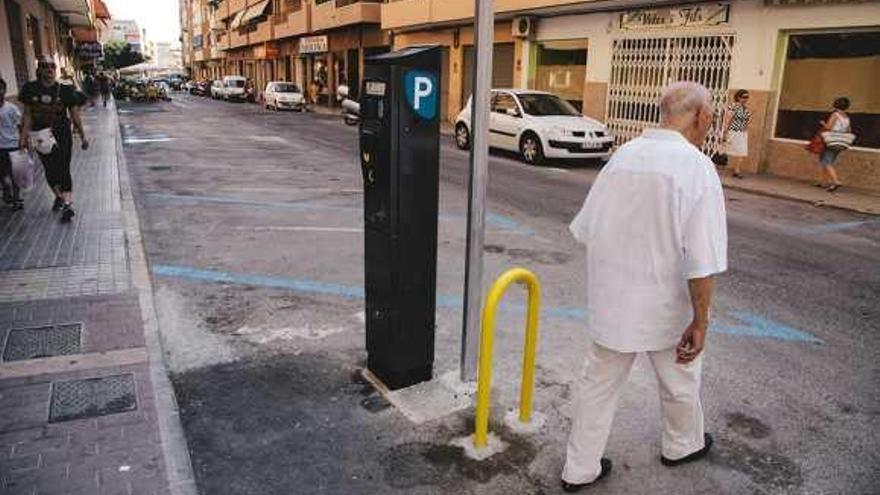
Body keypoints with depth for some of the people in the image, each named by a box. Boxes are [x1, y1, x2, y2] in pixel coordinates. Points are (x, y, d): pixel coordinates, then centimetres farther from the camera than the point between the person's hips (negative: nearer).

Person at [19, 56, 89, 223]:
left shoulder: (65, 90, -4)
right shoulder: (31, 90, 0)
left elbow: (75, 116, 1)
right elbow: (28, 115, 4)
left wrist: (83, 137, 3)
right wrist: (24, 136, -1)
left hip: (62, 136, -3)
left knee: (63, 169, -7)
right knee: (49, 170, 13)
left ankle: (67, 204, -10)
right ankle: (59, 196, 35)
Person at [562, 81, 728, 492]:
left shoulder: (623, 155, -2)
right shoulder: (696, 166, -18)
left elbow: (586, 229, 5)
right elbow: (701, 261, -21)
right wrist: (700, 320, -12)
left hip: (610, 300, 4)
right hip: (664, 306, -4)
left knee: (599, 382, 16)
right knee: (680, 382, 23)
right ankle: (682, 445, 48)